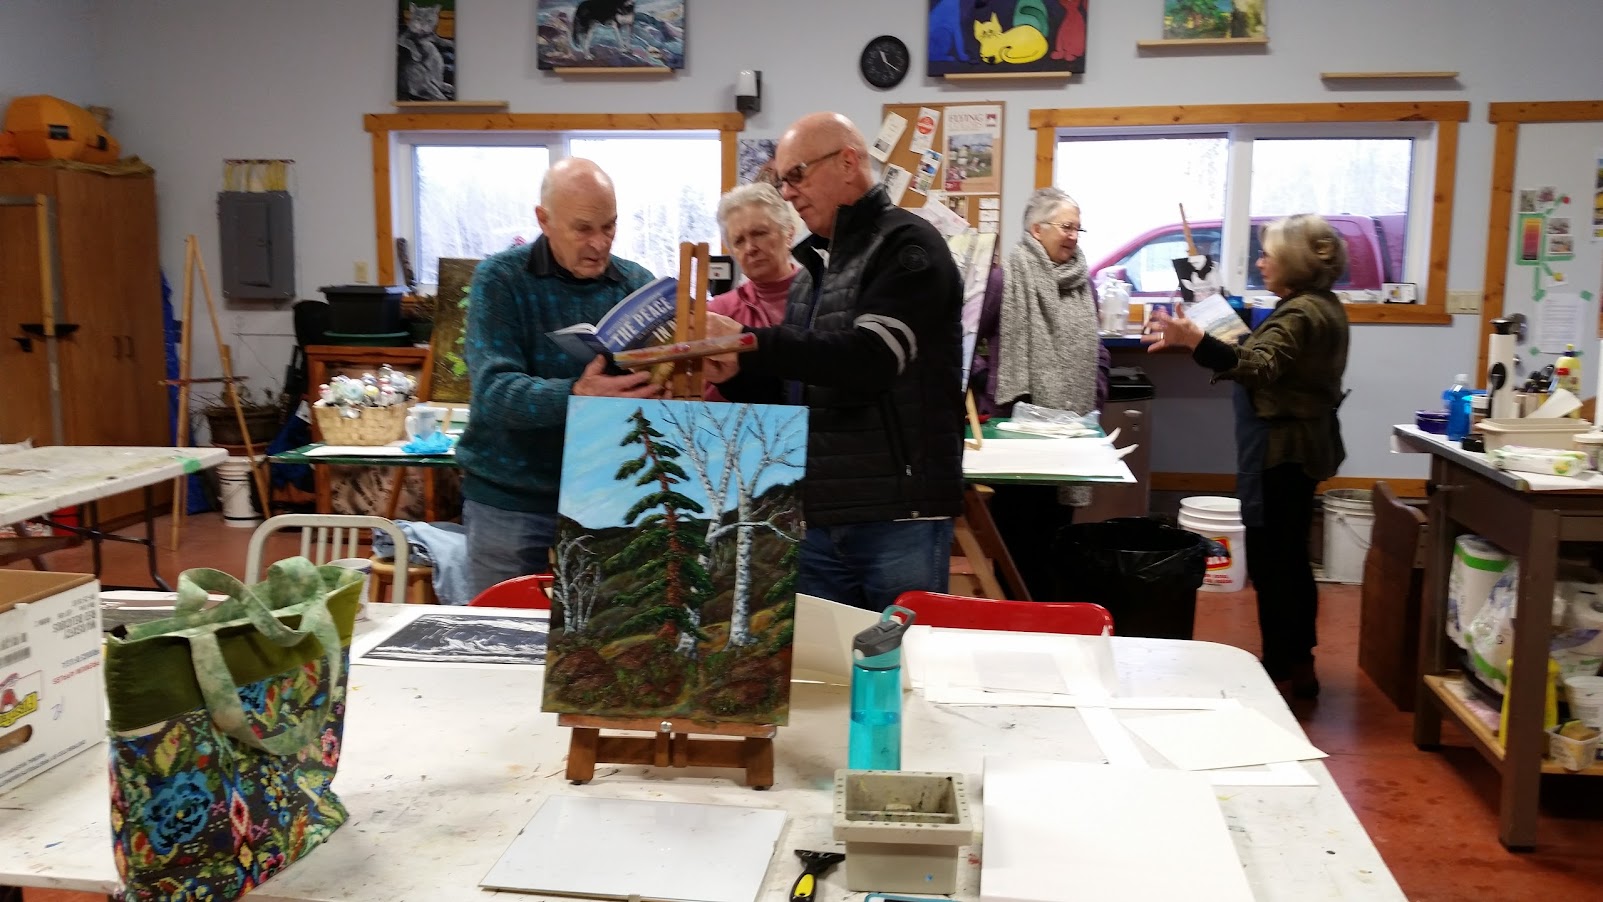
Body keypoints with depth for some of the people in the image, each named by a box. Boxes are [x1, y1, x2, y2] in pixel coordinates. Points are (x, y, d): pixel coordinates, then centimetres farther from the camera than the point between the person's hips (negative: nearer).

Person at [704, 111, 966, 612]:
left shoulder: (907, 247, -7)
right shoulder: (813, 266, 17)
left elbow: (867, 360, -22)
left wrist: (748, 344, -19)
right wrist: (731, 374, 0)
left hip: (897, 517, -7)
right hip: (817, 517, 7)